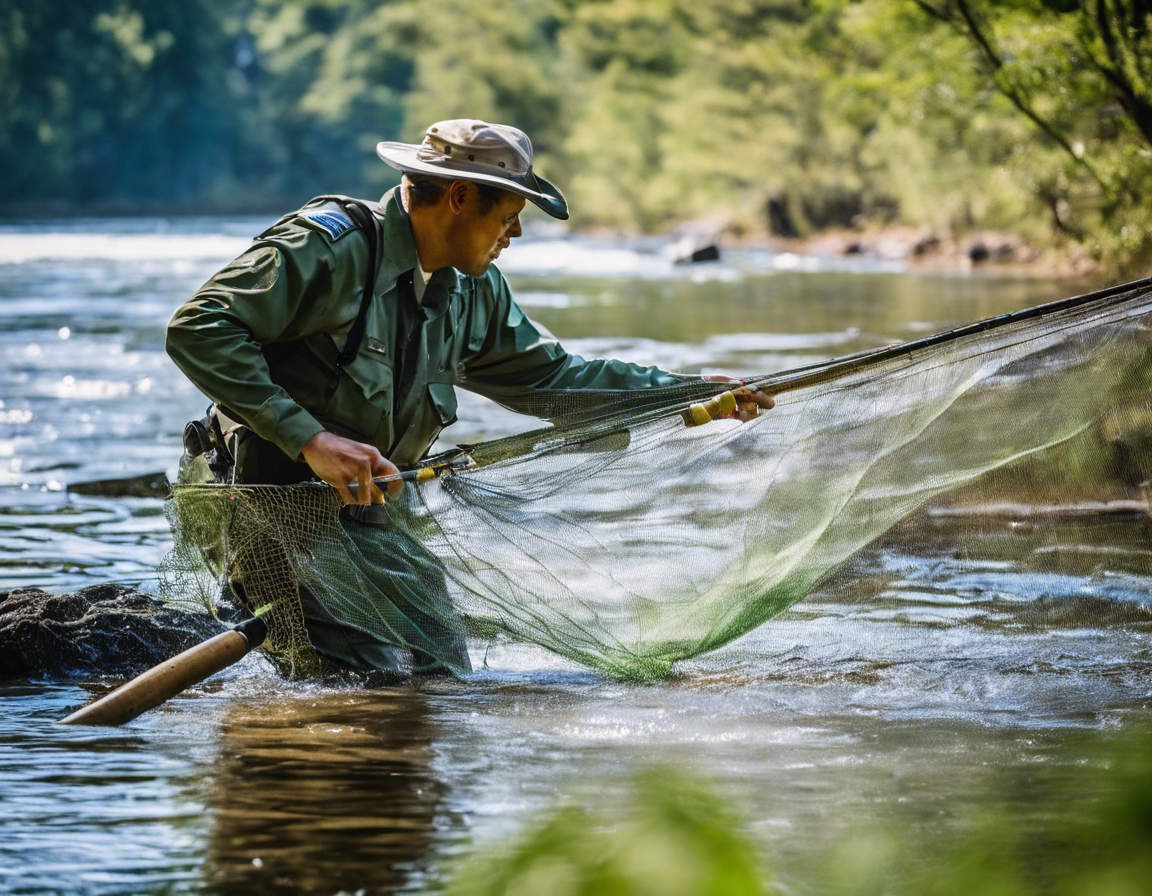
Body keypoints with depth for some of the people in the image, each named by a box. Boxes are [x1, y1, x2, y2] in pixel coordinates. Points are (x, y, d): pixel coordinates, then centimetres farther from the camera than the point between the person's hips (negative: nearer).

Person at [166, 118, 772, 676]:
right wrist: (309, 438, -32)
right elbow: (198, 329, -26)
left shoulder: (473, 293, 7)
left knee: (446, 680, 6)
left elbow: (550, 377, 18)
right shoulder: (331, 247, -19)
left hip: (371, 509, 8)